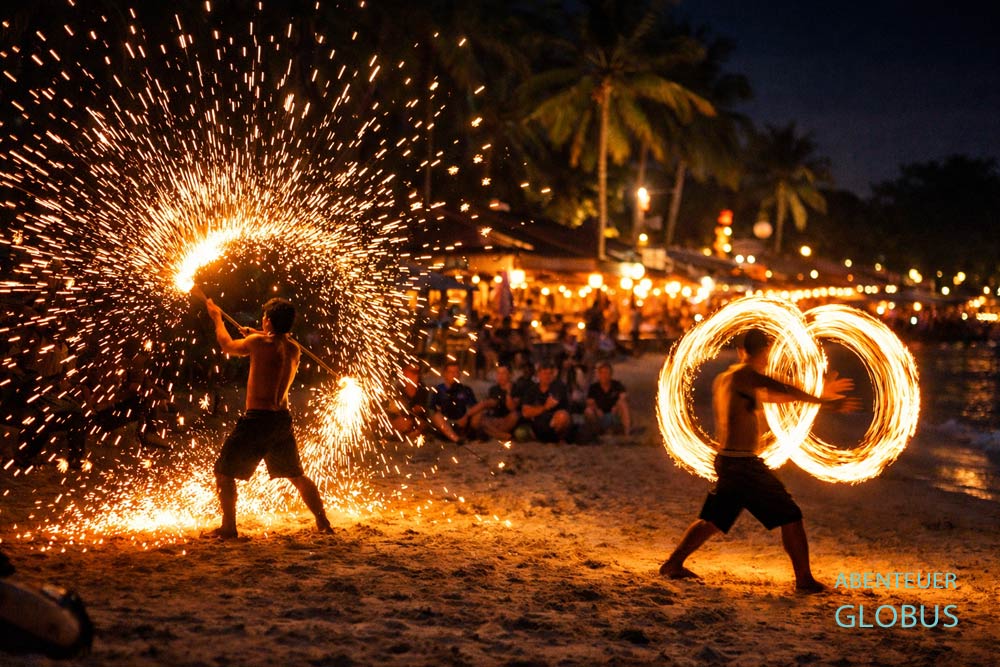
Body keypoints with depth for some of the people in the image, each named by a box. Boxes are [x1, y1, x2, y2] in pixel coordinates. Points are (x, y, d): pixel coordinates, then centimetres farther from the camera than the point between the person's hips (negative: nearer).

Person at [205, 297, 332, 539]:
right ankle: (323, 522, 20)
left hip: (257, 419, -6)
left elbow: (227, 346, 7)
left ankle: (228, 527, 1)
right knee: (297, 475, 20)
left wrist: (217, 318, 22)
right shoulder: (294, 350, 5)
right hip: (283, 419, 6)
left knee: (224, 472, 6)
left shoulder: (259, 343, -11)